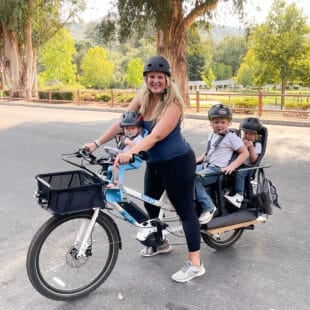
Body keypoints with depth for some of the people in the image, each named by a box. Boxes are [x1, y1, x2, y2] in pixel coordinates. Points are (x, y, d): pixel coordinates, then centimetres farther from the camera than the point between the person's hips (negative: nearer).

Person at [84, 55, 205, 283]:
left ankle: (195, 263, 9)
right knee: (150, 202, 21)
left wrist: (130, 152, -45)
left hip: (177, 162, -8)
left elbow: (156, 135, -32)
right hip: (155, 162, 8)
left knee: (185, 209, -2)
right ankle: (161, 243, 44)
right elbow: (122, 123, 0)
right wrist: (97, 143, -4)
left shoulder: (173, 103, -21)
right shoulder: (143, 97, -1)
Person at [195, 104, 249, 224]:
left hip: (218, 169, -8)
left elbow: (245, 153, -8)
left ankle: (208, 207, -20)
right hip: (205, 165, 8)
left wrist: (232, 166, -20)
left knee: (194, 179, -29)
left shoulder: (231, 137, -6)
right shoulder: (211, 135, 17)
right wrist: (197, 160, 13)